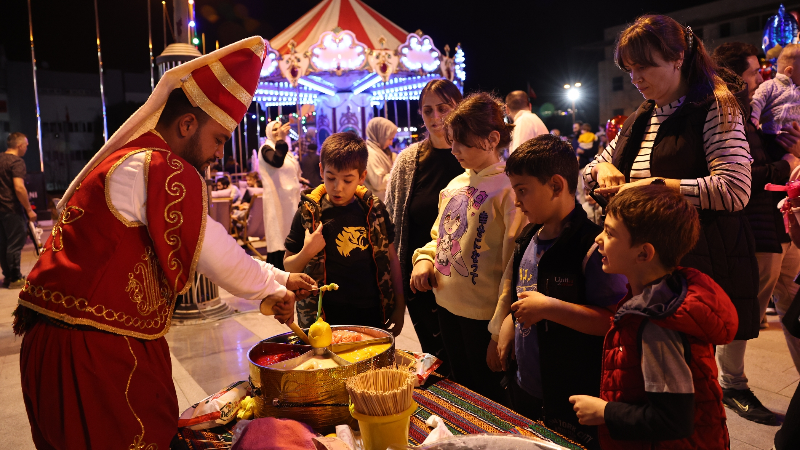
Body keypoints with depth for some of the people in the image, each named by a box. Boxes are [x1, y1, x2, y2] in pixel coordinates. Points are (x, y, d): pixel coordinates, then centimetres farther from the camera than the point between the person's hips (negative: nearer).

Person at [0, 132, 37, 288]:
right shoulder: (17, 162, -14)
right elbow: (19, 188, -24)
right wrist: (29, 210, -18)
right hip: (13, 210, -9)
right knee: (15, 244, -2)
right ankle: (14, 279, 3)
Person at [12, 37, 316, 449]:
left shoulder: (127, 159, 15)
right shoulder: (162, 169, -18)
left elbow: (210, 248, 17)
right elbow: (216, 255, -14)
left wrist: (279, 278, 16)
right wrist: (276, 290, 4)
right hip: (97, 353, -10)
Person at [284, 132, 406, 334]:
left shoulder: (374, 209, 0)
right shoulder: (308, 213, -6)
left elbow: (391, 257, 7)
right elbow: (289, 267, 2)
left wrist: (399, 308, 6)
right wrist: (306, 253, -18)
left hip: (372, 317, 2)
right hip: (324, 320, -2)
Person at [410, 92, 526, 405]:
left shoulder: (509, 188, -15)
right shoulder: (456, 185, 9)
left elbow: (516, 258, -19)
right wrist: (424, 259, 0)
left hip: (484, 313, -7)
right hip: (448, 306, 7)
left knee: (488, 394, 10)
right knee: (460, 386, 23)